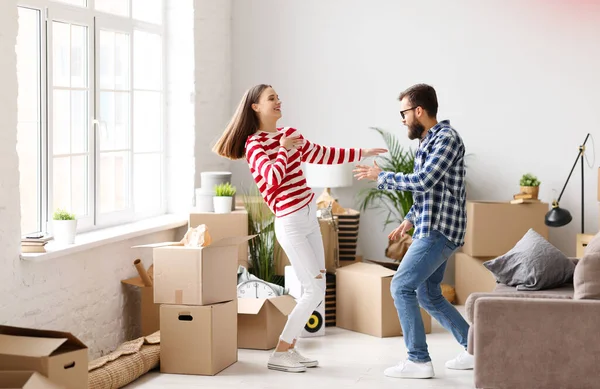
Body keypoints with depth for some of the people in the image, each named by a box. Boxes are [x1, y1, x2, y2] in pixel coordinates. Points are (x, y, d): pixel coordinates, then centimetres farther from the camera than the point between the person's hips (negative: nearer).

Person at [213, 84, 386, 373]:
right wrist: (283, 149, -14)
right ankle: (279, 353, -1)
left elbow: (322, 155, 23)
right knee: (315, 290, -9)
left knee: (315, 289, 8)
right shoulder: (254, 145, -11)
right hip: (290, 224, -8)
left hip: (309, 219, 8)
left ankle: (290, 348, 16)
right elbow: (273, 178, -28)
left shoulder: (289, 134, 12)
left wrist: (362, 153, 23)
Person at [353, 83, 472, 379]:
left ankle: (419, 360, -7)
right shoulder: (428, 141, 17)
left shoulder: (447, 138, -14)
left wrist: (381, 176, -13)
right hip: (431, 229, 10)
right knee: (428, 295, 13)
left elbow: (423, 181, -23)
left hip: (439, 231, -10)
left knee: (401, 287, -11)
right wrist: (410, 219, 17)